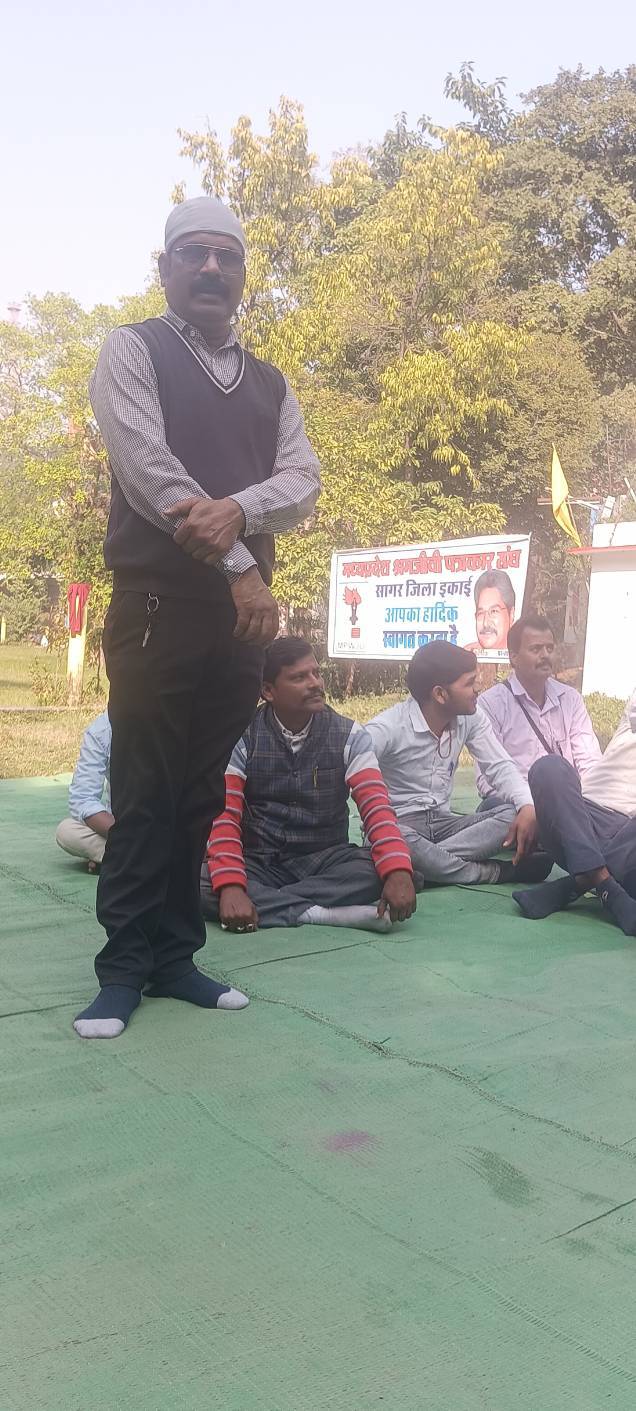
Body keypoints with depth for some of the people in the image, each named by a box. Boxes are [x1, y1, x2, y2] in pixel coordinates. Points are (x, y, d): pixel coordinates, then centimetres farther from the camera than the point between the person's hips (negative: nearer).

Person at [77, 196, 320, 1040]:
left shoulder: (270, 384, 18)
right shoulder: (132, 351, 3)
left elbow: (304, 484, 6)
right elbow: (149, 469, -10)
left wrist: (237, 509, -16)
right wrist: (241, 566, -13)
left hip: (242, 611, 5)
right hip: (158, 604, -5)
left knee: (202, 793, 8)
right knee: (146, 791, -3)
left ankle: (174, 956, 17)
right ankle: (125, 966, 8)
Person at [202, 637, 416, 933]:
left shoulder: (349, 735, -3)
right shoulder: (242, 736, -6)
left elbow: (375, 806, -15)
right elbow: (224, 814, -15)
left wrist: (398, 871, -33)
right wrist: (231, 885, -32)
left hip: (325, 860, 1)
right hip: (259, 862, -1)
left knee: (375, 871, -30)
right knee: (199, 883, -31)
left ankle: (264, 903, -22)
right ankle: (320, 913, -29)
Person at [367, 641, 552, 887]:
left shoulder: (470, 719, 1)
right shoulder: (388, 728, -17)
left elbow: (499, 767, 1)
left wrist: (528, 807, -19)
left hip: (442, 822, 6)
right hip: (398, 825, -6)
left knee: (515, 814, -15)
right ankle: (494, 872, -21)